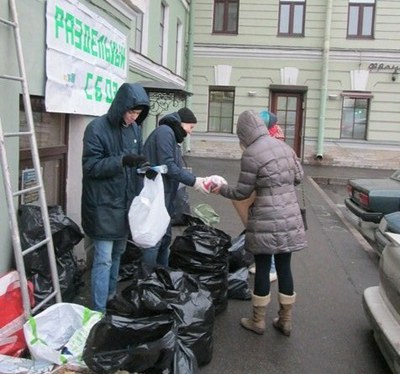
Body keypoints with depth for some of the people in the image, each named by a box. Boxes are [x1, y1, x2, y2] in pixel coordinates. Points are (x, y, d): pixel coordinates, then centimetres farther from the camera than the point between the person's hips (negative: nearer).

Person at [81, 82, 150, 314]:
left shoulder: (135, 128, 6)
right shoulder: (97, 129, -14)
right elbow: (91, 166, -18)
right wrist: (122, 160, -29)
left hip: (126, 202, 7)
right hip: (104, 204, -7)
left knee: (118, 253, 18)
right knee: (104, 258, -4)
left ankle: (110, 296, 34)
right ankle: (99, 312, 4)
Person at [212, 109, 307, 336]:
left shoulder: (251, 154, -13)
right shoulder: (284, 147, 7)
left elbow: (242, 192, -7)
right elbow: (299, 177, 16)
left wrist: (221, 189, 10)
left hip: (267, 220, -6)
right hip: (290, 217, 6)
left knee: (262, 268, 6)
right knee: (284, 267, 13)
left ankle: (258, 321, 20)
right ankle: (286, 321, 23)